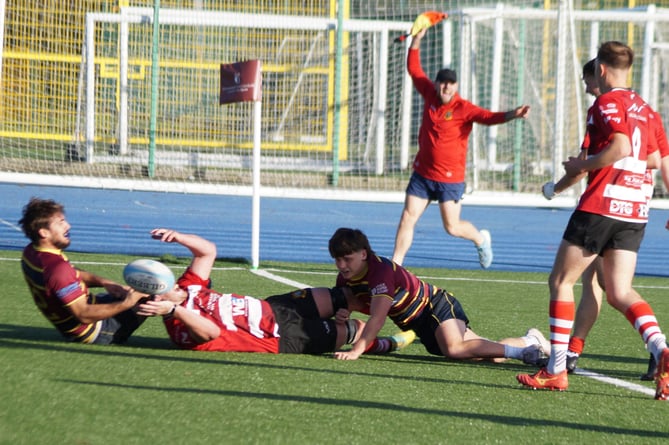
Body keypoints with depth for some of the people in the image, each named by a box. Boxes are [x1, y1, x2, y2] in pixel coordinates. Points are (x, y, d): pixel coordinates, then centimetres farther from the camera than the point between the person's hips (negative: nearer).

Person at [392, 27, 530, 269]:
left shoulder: (464, 109, -14)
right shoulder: (430, 96, 0)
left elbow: (490, 117, -28)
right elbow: (414, 69, 12)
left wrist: (513, 114, -45)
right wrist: (417, 40, 6)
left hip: (450, 179, -4)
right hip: (422, 174, 4)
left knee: (452, 227, 1)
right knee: (407, 218, -1)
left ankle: (481, 239, 32)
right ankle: (395, 264, 5)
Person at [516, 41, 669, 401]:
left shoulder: (607, 102, -8)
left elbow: (621, 146, -22)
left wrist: (583, 165, -9)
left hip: (601, 205, -7)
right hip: (635, 211, 7)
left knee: (560, 280, 5)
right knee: (620, 293, 6)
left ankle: (556, 370, 3)